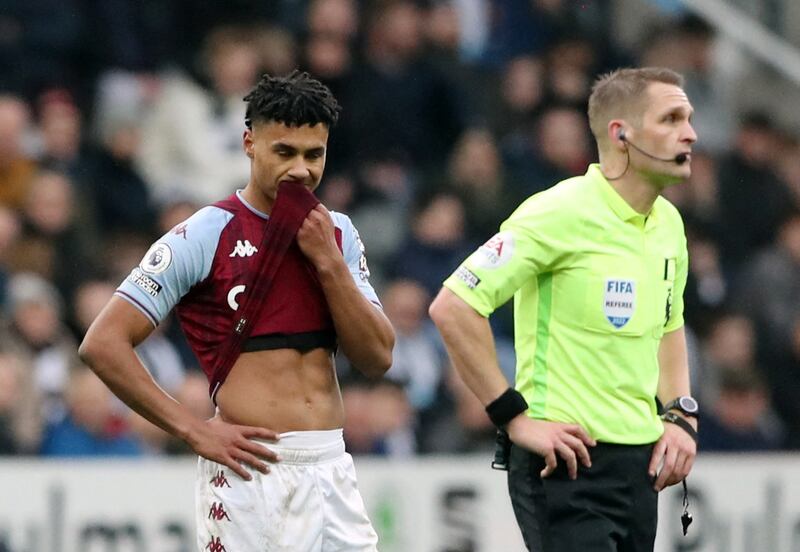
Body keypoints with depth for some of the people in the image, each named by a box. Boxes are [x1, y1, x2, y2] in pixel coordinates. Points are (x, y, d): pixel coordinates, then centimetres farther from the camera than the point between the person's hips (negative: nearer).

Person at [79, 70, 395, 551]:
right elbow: (103, 344, -8)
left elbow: (377, 359, 5)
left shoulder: (338, 235, 12)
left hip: (331, 470, 5)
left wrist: (327, 260, -5)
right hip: (252, 470, -5)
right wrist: (195, 431, -11)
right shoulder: (205, 235, -4)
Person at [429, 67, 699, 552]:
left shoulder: (668, 223, 11)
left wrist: (680, 416, 12)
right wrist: (515, 417, -16)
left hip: (641, 460, 8)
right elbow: (452, 307, -17)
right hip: (567, 462, -8)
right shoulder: (562, 214, -14)